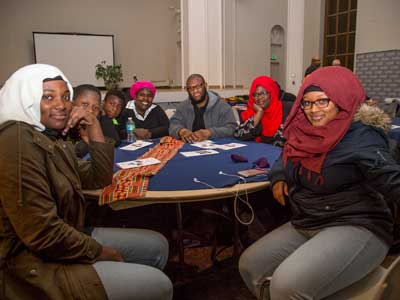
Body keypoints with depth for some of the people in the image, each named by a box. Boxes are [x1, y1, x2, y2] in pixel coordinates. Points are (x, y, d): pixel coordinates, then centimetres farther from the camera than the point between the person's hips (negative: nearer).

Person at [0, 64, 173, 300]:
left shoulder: (53, 138, 7)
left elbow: (99, 179, 9)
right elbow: (44, 234, -29)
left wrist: (93, 126, -2)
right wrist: (103, 253, -14)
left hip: (64, 238, 10)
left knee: (157, 245, 13)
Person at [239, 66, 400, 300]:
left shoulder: (361, 138, -15)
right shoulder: (306, 133, 3)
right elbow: (286, 159, 21)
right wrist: (279, 179, 2)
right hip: (306, 225, 7)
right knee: (249, 265, 5)